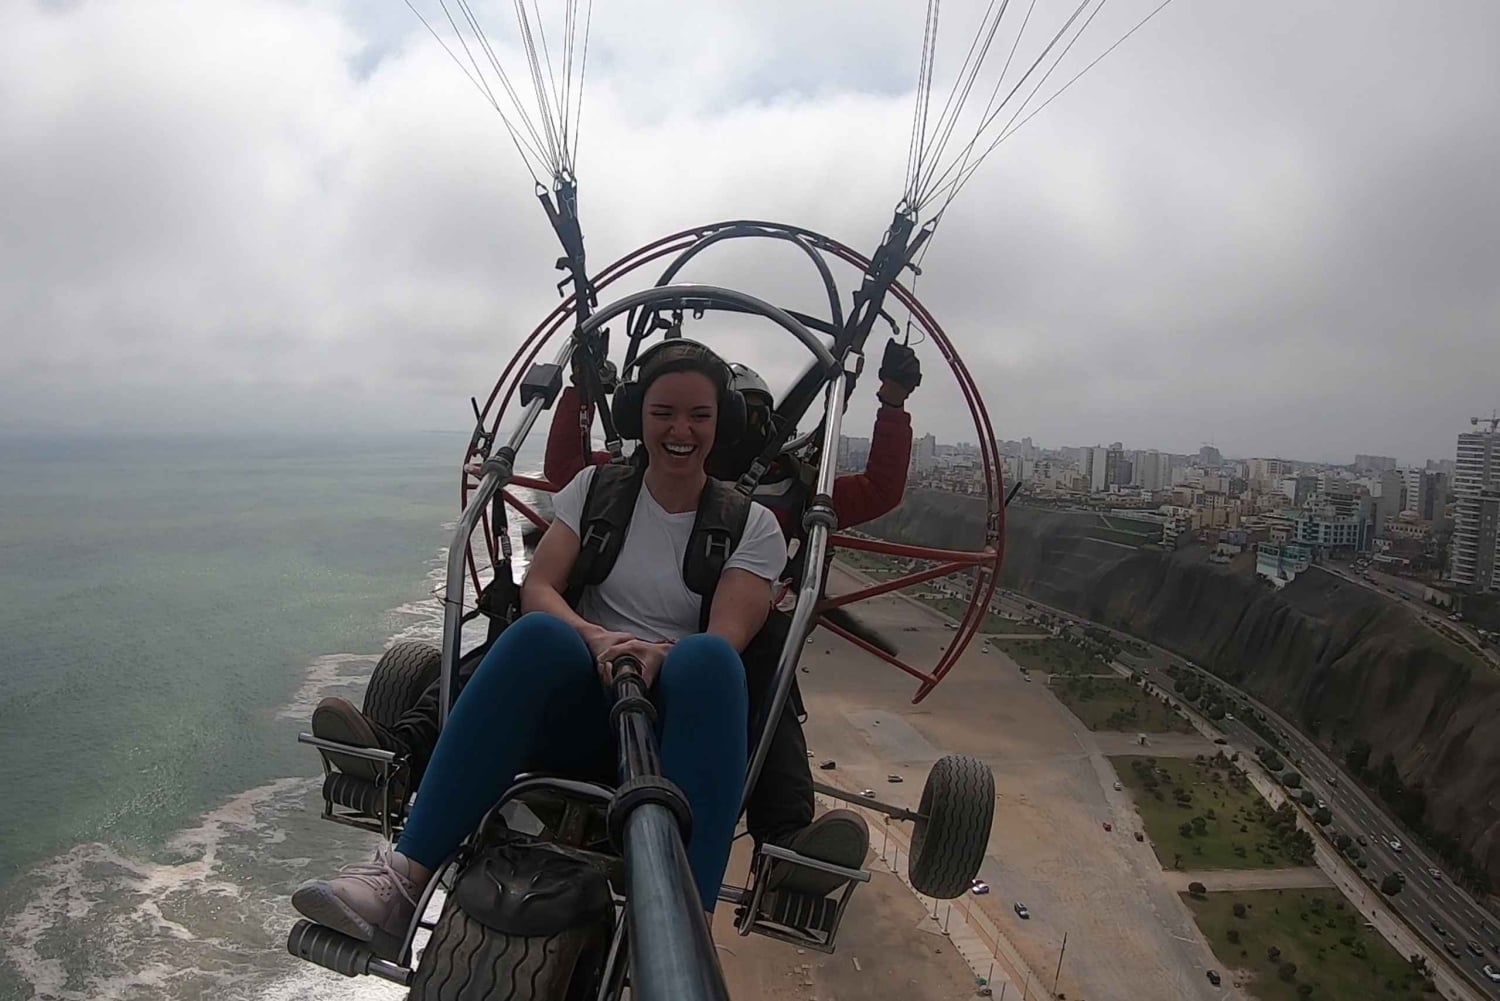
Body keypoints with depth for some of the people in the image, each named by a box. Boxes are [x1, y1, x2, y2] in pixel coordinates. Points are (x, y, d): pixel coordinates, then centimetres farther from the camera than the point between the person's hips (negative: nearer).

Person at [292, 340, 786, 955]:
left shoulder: (752, 525, 6)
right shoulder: (598, 488, 11)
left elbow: (727, 638, -9)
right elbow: (537, 589, -2)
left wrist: (658, 658, -31)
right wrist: (598, 640, -23)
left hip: (681, 717, 0)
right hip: (582, 704, 1)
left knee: (706, 659, -36)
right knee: (538, 636, -34)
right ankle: (405, 880, -35)